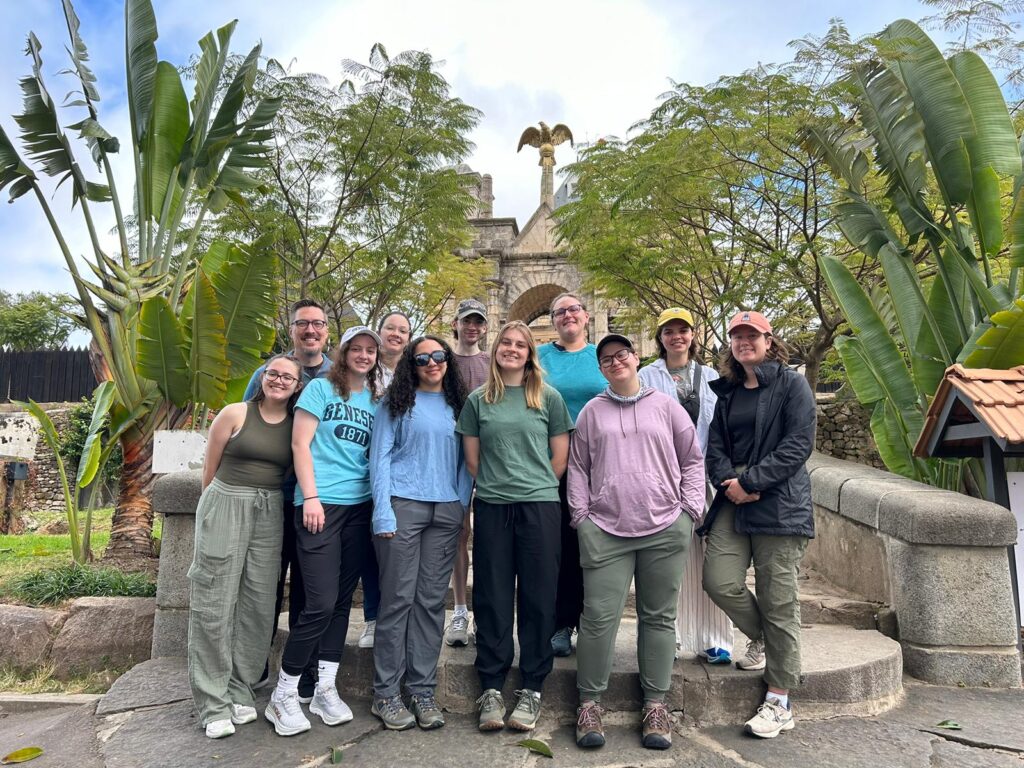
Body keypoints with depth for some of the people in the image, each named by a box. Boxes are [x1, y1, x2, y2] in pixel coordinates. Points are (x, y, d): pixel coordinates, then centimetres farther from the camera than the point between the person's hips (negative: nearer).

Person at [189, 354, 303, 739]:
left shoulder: (296, 425, 6)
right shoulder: (235, 413, -2)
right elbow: (210, 468, 4)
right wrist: (219, 505, 10)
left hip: (269, 514, 3)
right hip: (225, 505, -3)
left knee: (258, 604, 5)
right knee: (215, 604, -1)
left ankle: (240, 692, 20)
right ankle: (214, 703, 9)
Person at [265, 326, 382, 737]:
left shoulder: (375, 400, 14)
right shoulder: (321, 388, 0)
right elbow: (300, 444, -5)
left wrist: (379, 498, 8)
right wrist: (311, 497, -11)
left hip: (360, 507, 5)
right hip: (321, 504, -5)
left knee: (342, 600, 9)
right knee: (321, 602, -8)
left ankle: (325, 688, 21)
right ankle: (283, 694, 10)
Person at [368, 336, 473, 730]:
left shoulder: (457, 406, 14)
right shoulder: (396, 403, 5)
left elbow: (464, 461, 15)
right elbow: (379, 457, -1)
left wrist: (463, 507, 5)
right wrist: (383, 513, -10)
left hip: (446, 511, 3)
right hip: (403, 505, -3)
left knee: (431, 601, 6)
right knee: (398, 599, -1)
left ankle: (423, 690, 15)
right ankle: (385, 693, 11)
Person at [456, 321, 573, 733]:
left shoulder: (548, 397, 5)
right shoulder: (478, 399, 8)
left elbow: (559, 456, 7)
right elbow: (472, 458, 10)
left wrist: (534, 485, 5)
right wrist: (497, 484, 7)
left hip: (539, 506, -1)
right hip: (491, 508, 1)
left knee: (537, 598, 3)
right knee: (492, 597, 5)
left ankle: (531, 690, 17)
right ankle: (491, 688, 17)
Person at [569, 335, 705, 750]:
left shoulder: (666, 406, 8)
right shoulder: (592, 411, 10)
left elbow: (692, 459, 10)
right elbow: (578, 466, 11)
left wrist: (690, 508, 1)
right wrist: (581, 515, 4)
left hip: (665, 529, 0)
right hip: (605, 530, 0)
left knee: (659, 617, 9)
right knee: (599, 617, -1)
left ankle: (655, 704, 22)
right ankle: (589, 702, 15)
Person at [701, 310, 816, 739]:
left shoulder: (792, 385, 1)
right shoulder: (728, 392, 18)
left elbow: (798, 444, -9)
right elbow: (715, 444, 12)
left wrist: (751, 481, -14)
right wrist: (727, 480, -8)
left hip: (779, 504, -5)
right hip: (733, 500, 5)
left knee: (777, 600, -1)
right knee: (720, 581, -8)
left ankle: (779, 704, 12)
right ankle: (760, 638, 25)